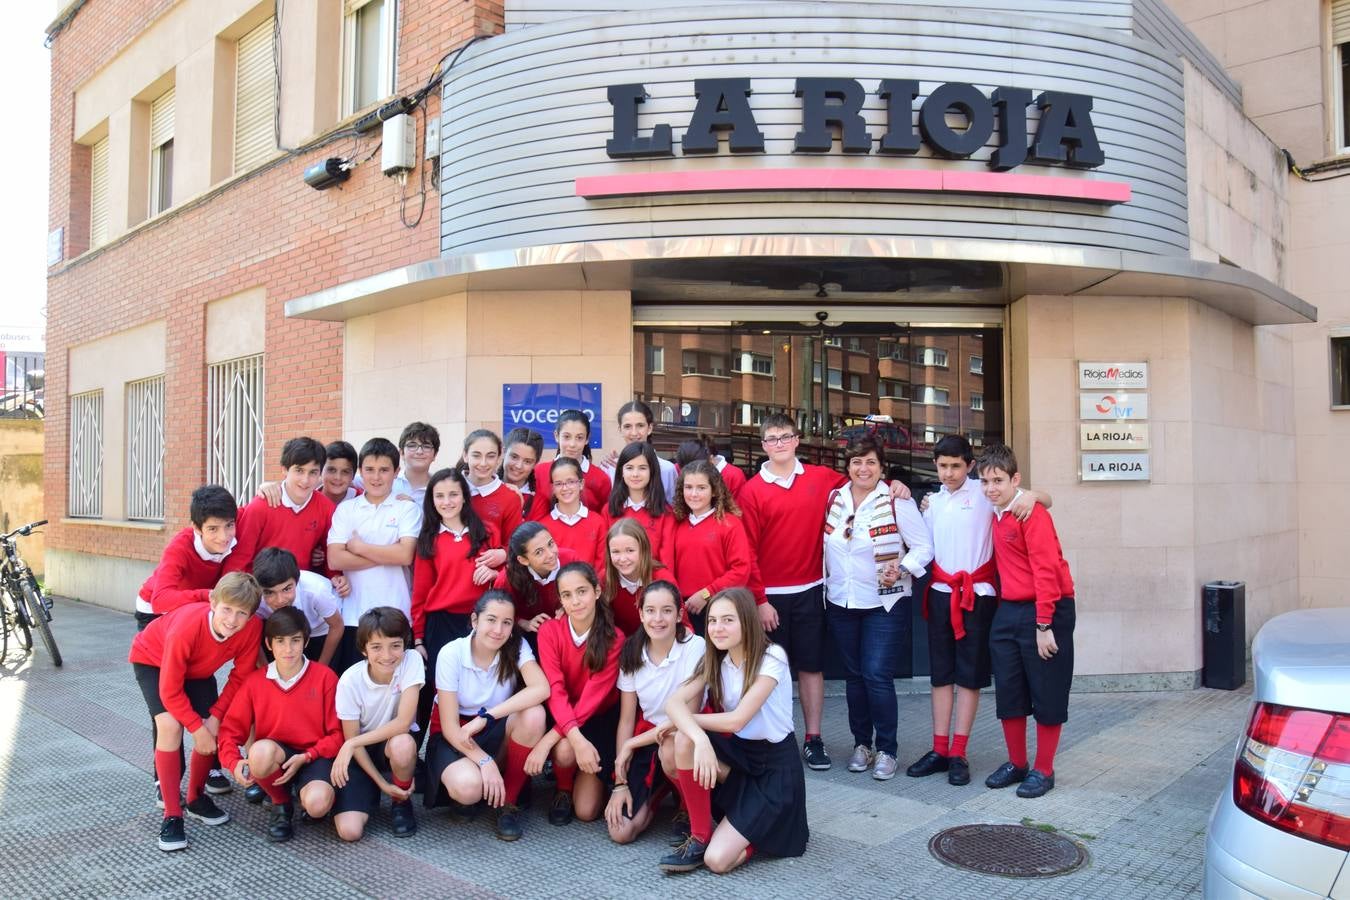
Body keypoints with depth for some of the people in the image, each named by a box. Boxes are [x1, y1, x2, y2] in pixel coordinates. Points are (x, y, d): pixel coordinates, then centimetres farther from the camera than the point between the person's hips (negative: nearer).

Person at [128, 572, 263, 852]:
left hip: (198, 669, 4)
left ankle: (196, 798, 18)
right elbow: (170, 690, -30)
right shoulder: (186, 627, -41)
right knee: (171, 726, -24)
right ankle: (172, 815, -12)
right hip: (152, 659, -4)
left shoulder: (252, 627, -31)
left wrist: (215, 715, -20)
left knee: (213, 729, -9)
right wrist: (197, 728, -25)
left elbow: (239, 676, -14)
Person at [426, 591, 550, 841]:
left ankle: (509, 801, -12)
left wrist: (486, 716, -33)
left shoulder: (517, 647, -12)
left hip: (496, 733, 3)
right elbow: (449, 726, -17)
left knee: (534, 714, -31)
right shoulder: (451, 653, -18)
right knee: (469, 787, -36)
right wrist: (484, 761, -30)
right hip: (454, 737, -2)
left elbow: (541, 689, -31)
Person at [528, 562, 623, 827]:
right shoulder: (549, 631, -15)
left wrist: (548, 739, -32)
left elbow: (593, 696, -23)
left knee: (587, 812, -11)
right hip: (562, 716, 1)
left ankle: (592, 779, 23)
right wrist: (575, 738, -39)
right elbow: (555, 690, -23)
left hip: (600, 719, -1)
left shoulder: (614, 638, -18)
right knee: (565, 751, -34)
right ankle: (563, 789, 1)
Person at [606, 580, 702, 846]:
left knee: (670, 748, -39)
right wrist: (621, 783, -7)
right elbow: (626, 720, -2)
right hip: (646, 738, 3)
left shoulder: (696, 649, -18)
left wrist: (631, 745, -15)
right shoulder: (632, 653, -4)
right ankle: (657, 789, 18)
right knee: (620, 832, -12)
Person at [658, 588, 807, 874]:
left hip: (775, 764, -5)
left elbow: (736, 720, -25)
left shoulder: (772, 658, -19)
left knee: (717, 860, -18)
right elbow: (674, 703, -18)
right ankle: (699, 837, -10)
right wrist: (701, 740, -37)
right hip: (737, 753, 5)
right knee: (685, 740, -27)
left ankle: (768, 826, 12)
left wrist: (683, 719, -14)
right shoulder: (714, 660, -2)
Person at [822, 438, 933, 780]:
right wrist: (827, 580, 4)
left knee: (877, 675, -8)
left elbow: (924, 547, -7)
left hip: (885, 603, -4)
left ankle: (887, 750, 8)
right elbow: (824, 543, 15)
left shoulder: (897, 502, -10)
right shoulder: (833, 499, 3)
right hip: (841, 602, 4)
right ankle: (862, 743, 26)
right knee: (853, 675, 12)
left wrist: (902, 568, -23)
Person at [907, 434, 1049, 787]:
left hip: (977, 595, -4)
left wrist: (1031, 495, -27)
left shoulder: (984, 493, -4)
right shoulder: (933, 501, 11)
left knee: (969, 675, 2)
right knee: (940, 674, 7)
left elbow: (1044, 500, -4)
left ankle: (958, 754, 8)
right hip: (940, 594, 4)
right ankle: (939, 750, 14)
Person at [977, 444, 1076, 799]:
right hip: (1008, 611, 8)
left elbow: (1046, 570, -18)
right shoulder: (995, 514, 9)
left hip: (1045, 610, -7)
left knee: (1047, 694, 4)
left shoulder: (1032, 513, -14)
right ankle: (1016, 763, 25)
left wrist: (1043, 626, -20)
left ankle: (1044, 770, 16)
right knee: (1008, 692, 11)